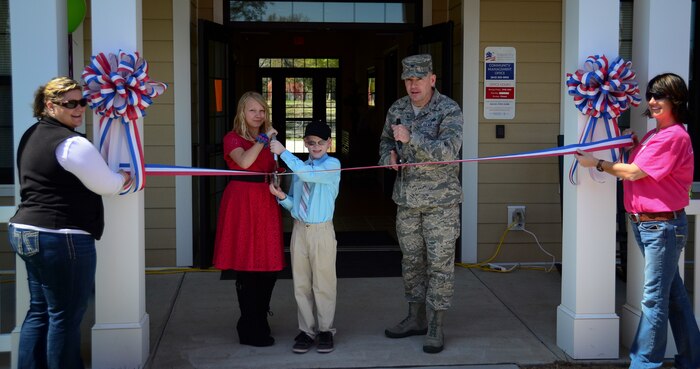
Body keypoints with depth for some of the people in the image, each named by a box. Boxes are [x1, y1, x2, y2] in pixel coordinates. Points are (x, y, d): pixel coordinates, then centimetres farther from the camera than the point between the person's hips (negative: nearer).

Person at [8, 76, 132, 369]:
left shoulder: (32, 135, 14)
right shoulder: (72, 143, -16)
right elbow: (107, 185, -9)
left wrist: (112, 179, 18)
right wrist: (123, 179, 13)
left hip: (24, 231, 10)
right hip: (60, 238, -10)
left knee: (39, 311, 16)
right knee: (66, 316, 0)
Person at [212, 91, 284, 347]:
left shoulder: (268, 139, 20)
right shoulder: (233, 138, -1)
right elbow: (244, 162, -21)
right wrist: (264, 138, -17)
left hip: (267, 202, 7)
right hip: (243, 202, -6)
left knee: (269, 267, 6)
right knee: (247, 267, -4)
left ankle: (256, 323, 23)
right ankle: (252, 331, 5)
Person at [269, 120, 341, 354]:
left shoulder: (333, 165, -6)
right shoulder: (299, 167, 11)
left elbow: (308, 174, -25)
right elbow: (294, 203, 14)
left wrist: (283, 152, -22)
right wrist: (282, 196, -7)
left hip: (322, 231, -5)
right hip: (299, 229, 5)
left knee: (323, 284, 3)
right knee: (301, 284, 8)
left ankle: (325, 330, 17)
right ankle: (306, 330, 19)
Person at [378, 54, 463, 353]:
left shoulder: (449, 110, -11)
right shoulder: (397, 110, 6)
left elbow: (448, 150, -23)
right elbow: (386, 142, 21)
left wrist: (411, 138, -28)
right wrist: (388, 156, -1)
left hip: (440, 199, -5)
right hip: (407, 199, 6)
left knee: (439, 262, -2)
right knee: (411, 260, 13)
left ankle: (436, 326, 6)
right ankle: (416, 318, 26)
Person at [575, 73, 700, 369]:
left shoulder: (675, 136, -16)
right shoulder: (653, 135, 15)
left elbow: (634, 172, -17)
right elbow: (641, 171, 16)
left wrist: (597, 163, -8)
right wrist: (634, 144, 4)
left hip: (663, 226, -10)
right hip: (643, 224, 10)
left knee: (654, 298, -6)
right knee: (673, 293, 16)